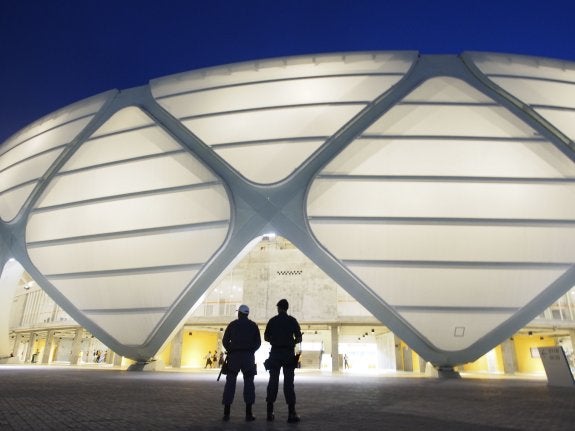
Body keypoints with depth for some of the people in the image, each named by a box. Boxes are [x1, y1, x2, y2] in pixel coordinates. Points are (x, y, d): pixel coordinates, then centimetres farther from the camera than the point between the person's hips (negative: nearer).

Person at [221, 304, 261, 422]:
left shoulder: (232, 325, 4)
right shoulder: (253, 325, 5)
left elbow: (225, 341, 2)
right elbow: (258, 342, 3)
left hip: (234, 356, 0)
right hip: (248, 357, 0)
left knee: (230, 383, 5)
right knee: (248, 383, 4)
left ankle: (226, 413, 3)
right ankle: (248, 413, 0)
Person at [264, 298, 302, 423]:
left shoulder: (272, 321, 4)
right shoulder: (292, 320, -1)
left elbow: (266, 337, 9)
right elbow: (299, 338, -2)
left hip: (275, 353, 2)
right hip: (288, 354, -1)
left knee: (273, 382, 7)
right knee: (288, 382, 0)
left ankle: (270, 412, 10)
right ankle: (291, 413, -3)